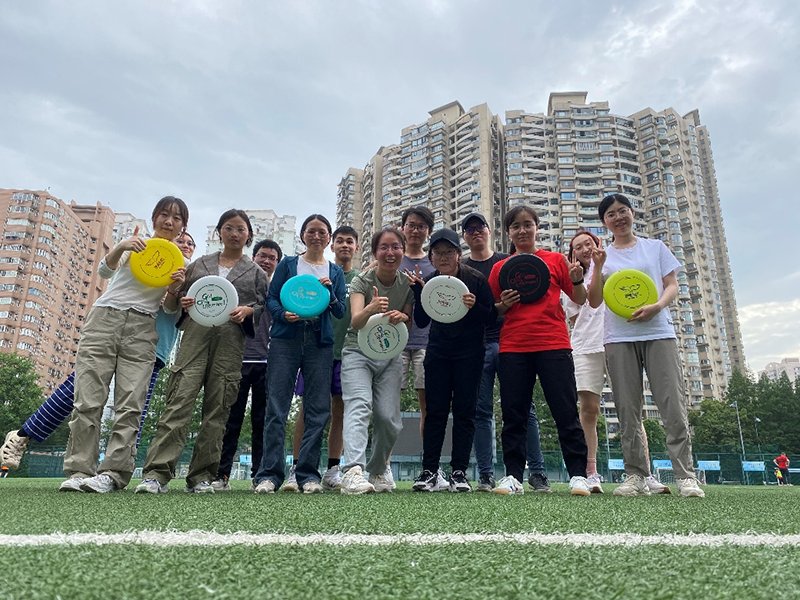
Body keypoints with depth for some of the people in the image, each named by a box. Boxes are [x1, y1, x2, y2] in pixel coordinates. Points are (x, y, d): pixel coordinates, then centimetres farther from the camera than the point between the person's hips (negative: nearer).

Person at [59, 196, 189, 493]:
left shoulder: (180, 262, 16)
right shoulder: (136, 244, 14)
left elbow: (171, 309, 14)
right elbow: (104, 270, 0)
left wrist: (175, 288, -8)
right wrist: (120, 247, -19)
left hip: (142, 329, 1)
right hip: (105, 316, 0)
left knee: (130, 406, -9)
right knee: (88, 401, -5)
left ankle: (112, 474, -7)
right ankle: (80, 471, 1)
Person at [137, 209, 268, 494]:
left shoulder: (255, 272, 20)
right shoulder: (200, 264, 23)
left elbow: (264, 306, 12)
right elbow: (180, 297, 21)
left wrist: (247, 310, -7)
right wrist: (181, 301, -1)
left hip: (232, 340, 0)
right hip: (196, 333, 0)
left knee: (217, 409, -3)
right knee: (179, 401, -11)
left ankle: (201, 476, 4)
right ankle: (157, 473, -11)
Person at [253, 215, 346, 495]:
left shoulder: (335, 272, 16)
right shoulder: (288, 264, 13)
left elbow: (341, 312, 9)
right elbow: (271, 298, 8)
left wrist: (330, 291, -9)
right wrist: (283, 314, -12)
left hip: (320, 343, 2)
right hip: (286, 338, -1)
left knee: (318, 409, -3)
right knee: (277, 406, -7)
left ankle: (308, 473, 4)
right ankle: (269, 474, -2)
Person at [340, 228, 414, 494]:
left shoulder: (408, 283, 0)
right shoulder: (362, 280, -10)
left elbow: (409, 325, 6)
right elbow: (355, 322, -25)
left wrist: (403, 317, -18)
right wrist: (371, 308, -47)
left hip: (390, 356, 3)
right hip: (358, 353, -2)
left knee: (388, 417, -5)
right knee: (359, 406, -23)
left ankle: (378, 471, 18)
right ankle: (353, 472, -34)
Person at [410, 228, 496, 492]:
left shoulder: (476, 280, -6)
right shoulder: (428, 282, 2)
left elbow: (492, 318, -5)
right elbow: (421, 322, 2)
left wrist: (475, 306, -24)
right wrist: (418, 293, -10)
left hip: (469, 354, -2)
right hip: (438, 353, 2)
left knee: (464, 411, 1)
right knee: (435, 411, 1)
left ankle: (459, 472, 8)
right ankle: (429, 471, 6)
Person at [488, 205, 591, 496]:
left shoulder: (555, 260, 9)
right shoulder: (500, 268, 12)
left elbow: (580, 300, 11)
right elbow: (491, 311, 15)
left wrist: (577, 280, -9)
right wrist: (503, 304, -5)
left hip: (553, 344, -1)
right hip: (512, 348, 2)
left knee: (566, 412, 0)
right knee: (513, 415, 3)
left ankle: (578, 475, 8)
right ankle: (513, 477, 9)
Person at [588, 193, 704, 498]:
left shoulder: (656, 247, 14)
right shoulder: (603, 256, 14)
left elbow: (672, 285, 7)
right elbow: (594, 301, 7)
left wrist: (657, 306, -13)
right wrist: (598, 267, -7)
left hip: (658, 332, -1)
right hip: (618, 338, 1)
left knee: (673, 404, -8)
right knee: (628, 410, 0)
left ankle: (685, 476, -2)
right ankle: (636, 476, 6)